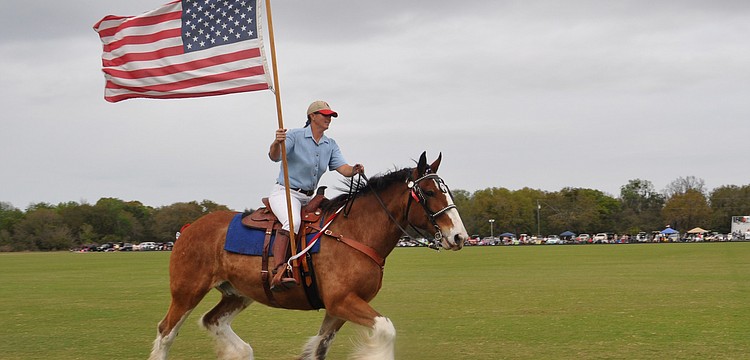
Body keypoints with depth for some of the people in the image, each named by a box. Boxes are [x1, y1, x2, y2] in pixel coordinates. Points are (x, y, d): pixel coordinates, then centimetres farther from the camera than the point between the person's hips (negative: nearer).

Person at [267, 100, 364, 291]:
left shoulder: (330, 145, 10)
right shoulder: (295, 136, -7)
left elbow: (342, 167, -3)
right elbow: (274, 156, -21)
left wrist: (354, 170, -27)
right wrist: (277, 142, -44)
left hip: (309, 197, 7)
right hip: (285, 192, -7)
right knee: (292, 221, -36)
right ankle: (278, 272, -45)